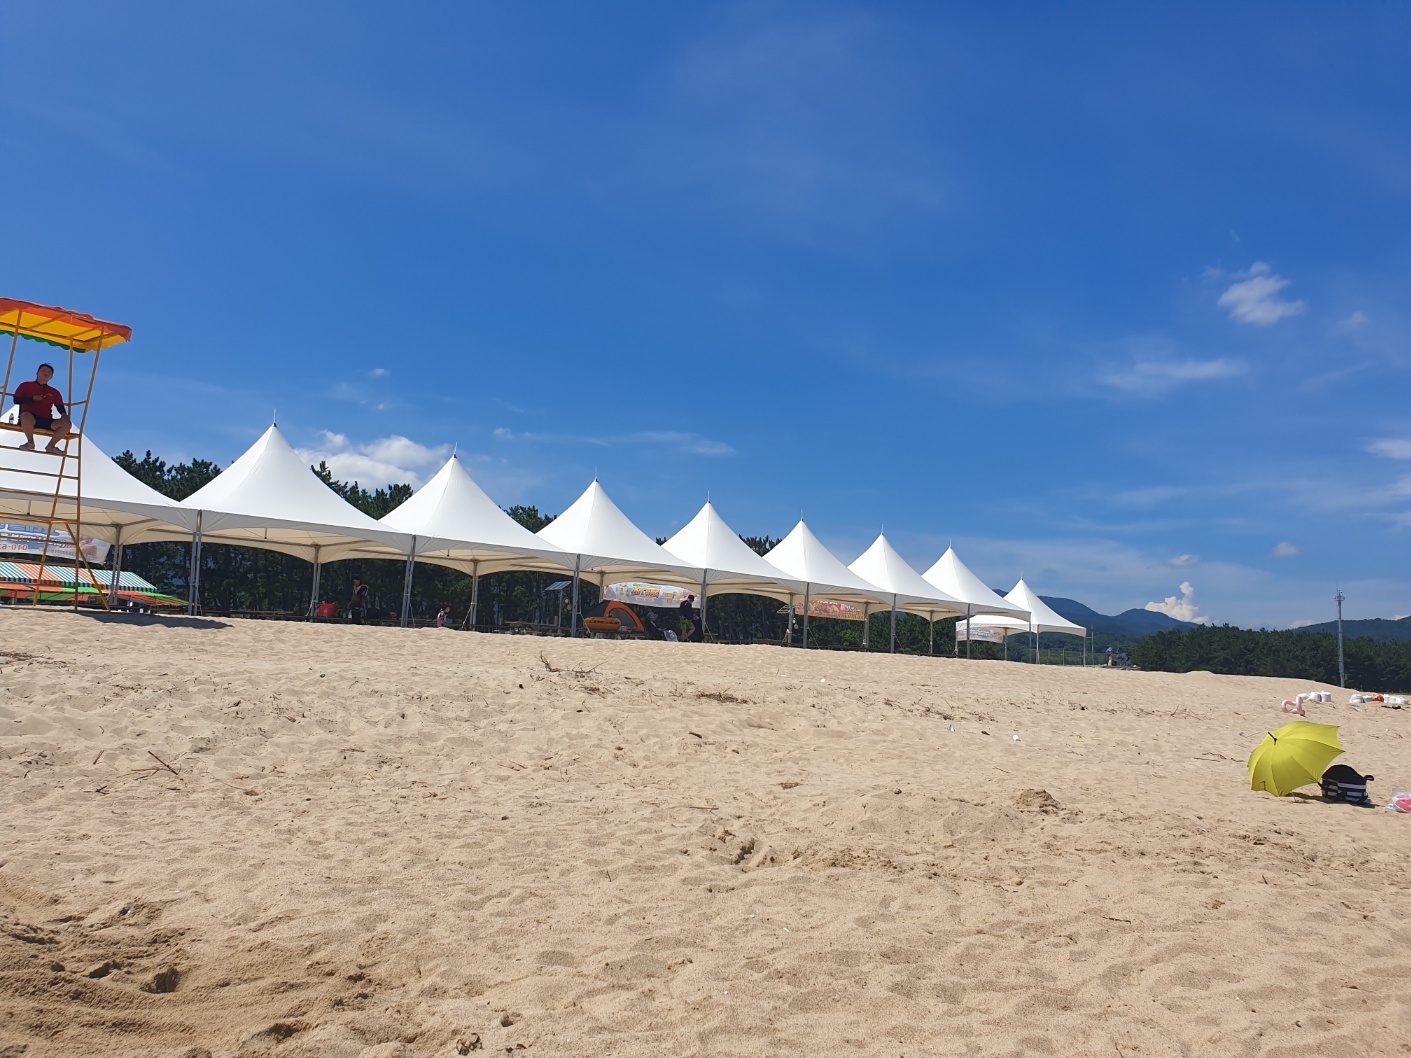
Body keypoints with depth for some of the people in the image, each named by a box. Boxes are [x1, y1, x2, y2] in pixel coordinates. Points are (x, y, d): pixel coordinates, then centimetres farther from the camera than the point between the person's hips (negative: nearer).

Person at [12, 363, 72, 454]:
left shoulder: (54, 392, 22)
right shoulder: (26, 385, 16)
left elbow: (61, 408, 13)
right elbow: (16, 400, 6)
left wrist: (64, 415, -9)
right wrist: (32, 398, -6)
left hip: (46, 421, 3)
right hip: (30, 419, -3)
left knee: (67, 424, -25)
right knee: (25, 416, -42)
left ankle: (51, 446, -5)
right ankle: (30, 442, -14)